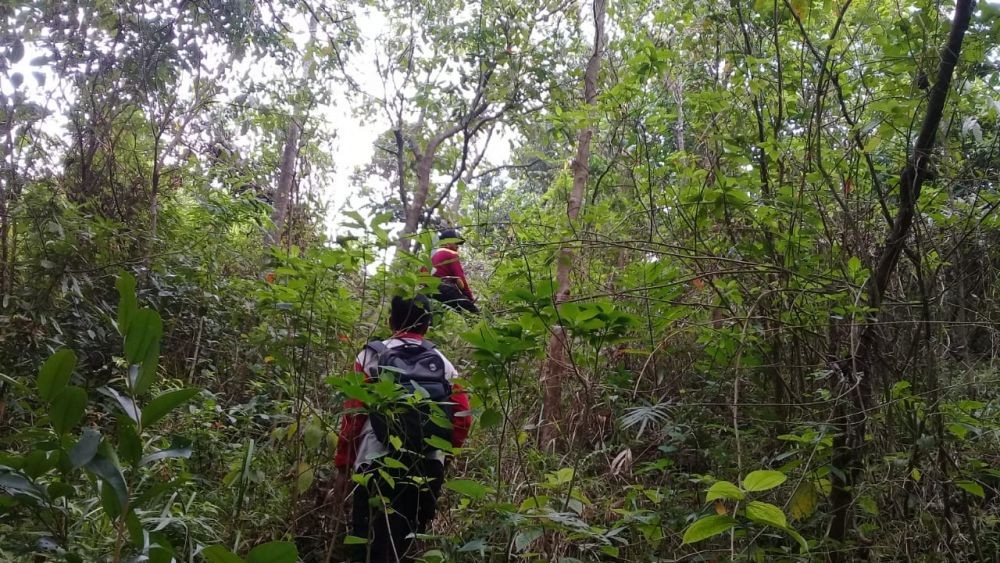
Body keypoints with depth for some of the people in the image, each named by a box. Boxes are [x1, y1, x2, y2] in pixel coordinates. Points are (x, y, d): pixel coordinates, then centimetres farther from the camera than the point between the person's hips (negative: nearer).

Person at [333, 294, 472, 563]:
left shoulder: (373, 356, 0)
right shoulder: (445, 365, 7)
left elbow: (352, 416, -4)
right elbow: (463, 419, 1)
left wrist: (342, 468, 4)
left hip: (378, 469, -3)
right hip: (427, 473, 4)